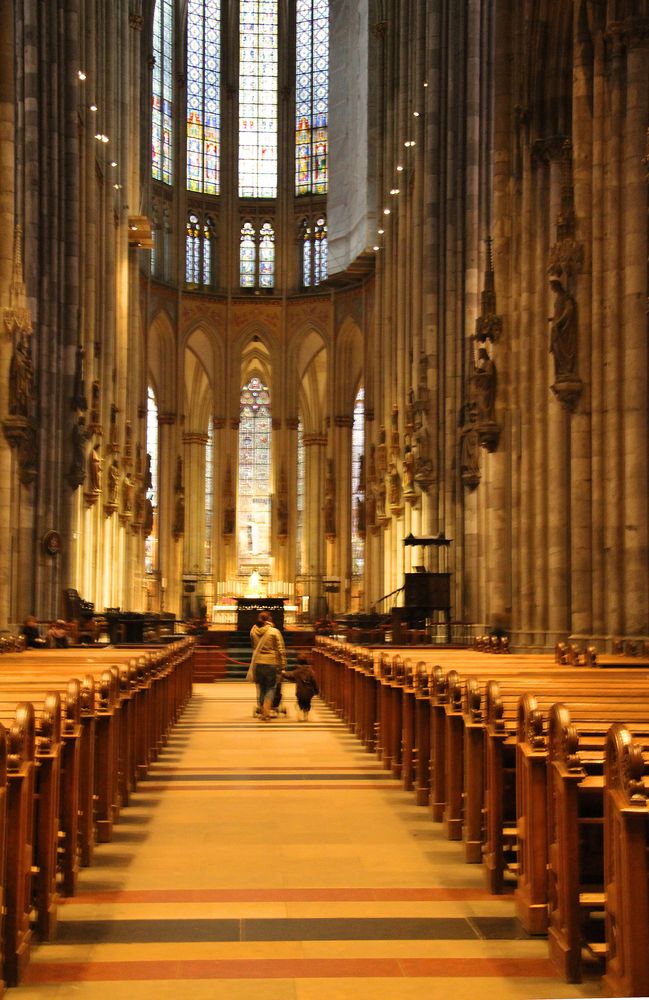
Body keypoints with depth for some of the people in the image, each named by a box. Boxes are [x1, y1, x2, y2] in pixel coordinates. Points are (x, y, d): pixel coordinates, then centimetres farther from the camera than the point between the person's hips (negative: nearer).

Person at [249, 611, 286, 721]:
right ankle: (266, 713, -8)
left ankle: (262, 712, 21)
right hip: (271, 663, -4)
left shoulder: (253, 631, 1)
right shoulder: (274, 632, -9)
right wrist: (283, 666, -3)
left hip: (257, 663, 4)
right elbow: (281, 650, -8)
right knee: (270, 688, 4)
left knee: (261, 688, 15)